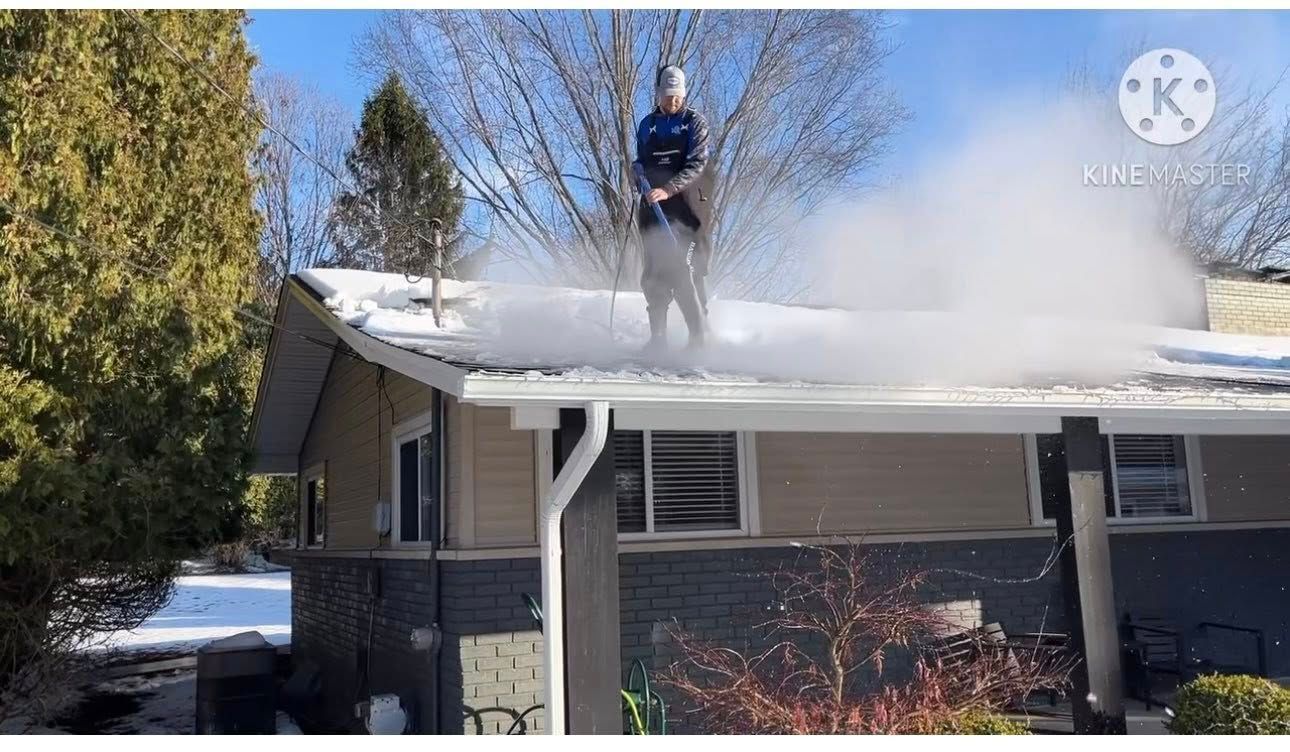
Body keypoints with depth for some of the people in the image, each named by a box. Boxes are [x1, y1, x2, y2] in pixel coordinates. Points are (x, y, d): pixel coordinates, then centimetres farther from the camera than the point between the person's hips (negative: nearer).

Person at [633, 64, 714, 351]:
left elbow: (697, 164, -12)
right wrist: (638, 169, 1)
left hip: (686, 203, -5)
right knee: (653, 272, 1)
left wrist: (668, 189, -25)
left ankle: (700, 336, -13)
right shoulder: (647, 124, 16)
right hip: (654, 205, 5)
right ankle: (658, 337, 8)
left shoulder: (694, 122, 1)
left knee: (681, 268, -17)